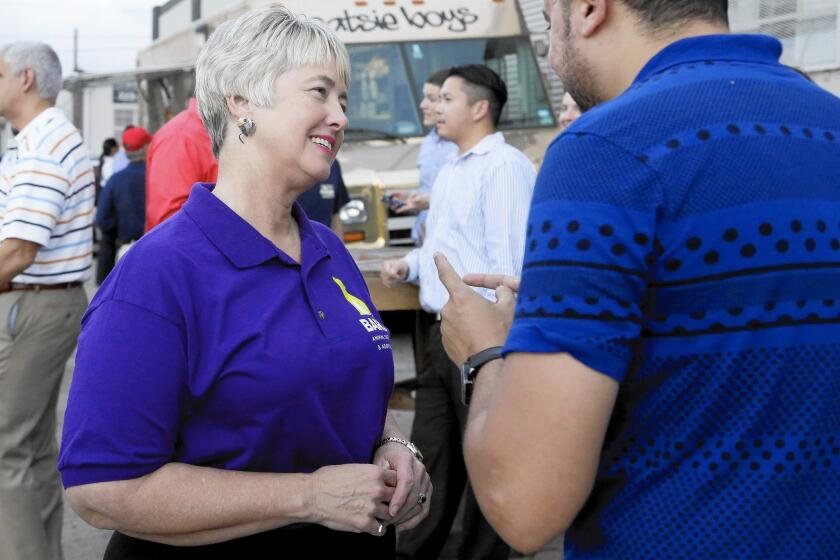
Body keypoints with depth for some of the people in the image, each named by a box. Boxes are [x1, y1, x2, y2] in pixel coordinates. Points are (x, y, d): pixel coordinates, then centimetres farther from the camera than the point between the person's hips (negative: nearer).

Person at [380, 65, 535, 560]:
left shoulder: (504, 166, -13)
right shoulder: (450, 171, 17)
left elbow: (507, 260, -21)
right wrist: (410, 266, 10)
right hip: (444, 332, 9)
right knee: (431, 453, 16)